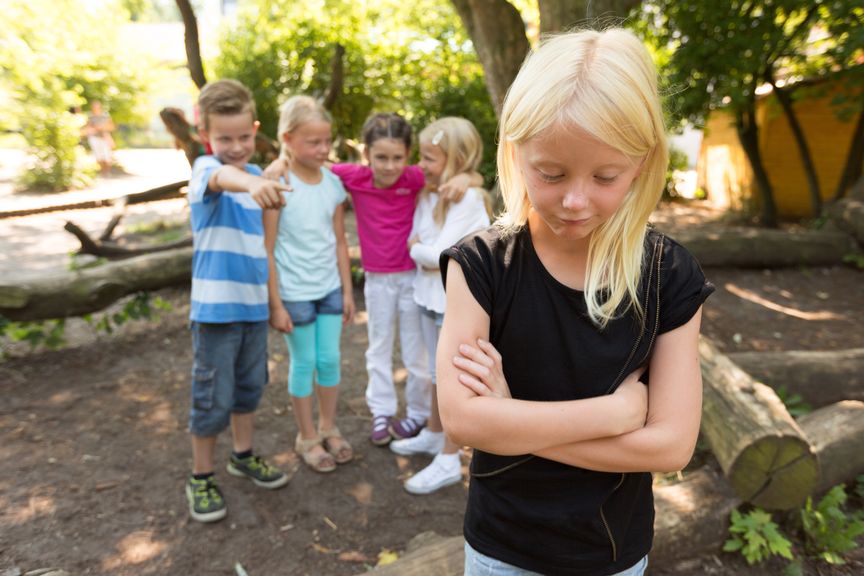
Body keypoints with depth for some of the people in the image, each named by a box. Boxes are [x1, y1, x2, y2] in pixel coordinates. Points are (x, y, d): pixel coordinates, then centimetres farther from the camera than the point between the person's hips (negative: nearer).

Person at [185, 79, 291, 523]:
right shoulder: (204, 168, -12)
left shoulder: (258, 175, 8)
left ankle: (243, 456, 39)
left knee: (250, 385, 19)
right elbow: (220, 177, -41)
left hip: (254, 303, 6)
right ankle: (200, 477, 24)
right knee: (212, 398, 3)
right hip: (215, 307, -6)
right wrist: (250, 183, -60)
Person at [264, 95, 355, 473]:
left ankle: (328, 428, 33)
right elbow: (267, 249, -12)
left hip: (330, 288, 4)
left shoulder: (333, 183, 1)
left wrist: (347, 291, 7)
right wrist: (275, 304, -12)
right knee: (304, 364, 8)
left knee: (330, 360, 12)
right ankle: (307, 438, 27)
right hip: (295, 293, -4)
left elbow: (340, 242, 7)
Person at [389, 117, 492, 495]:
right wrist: (423, 252, -17)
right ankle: (432, 434, 40)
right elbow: (416, 240, 2)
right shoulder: (428, 194, 4)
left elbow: (440, 255, -24)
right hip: (429, 295, 8)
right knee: (438, 373, 22)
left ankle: (449, 461, 15)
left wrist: (416, 249, -6)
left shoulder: (469, 200, -19)